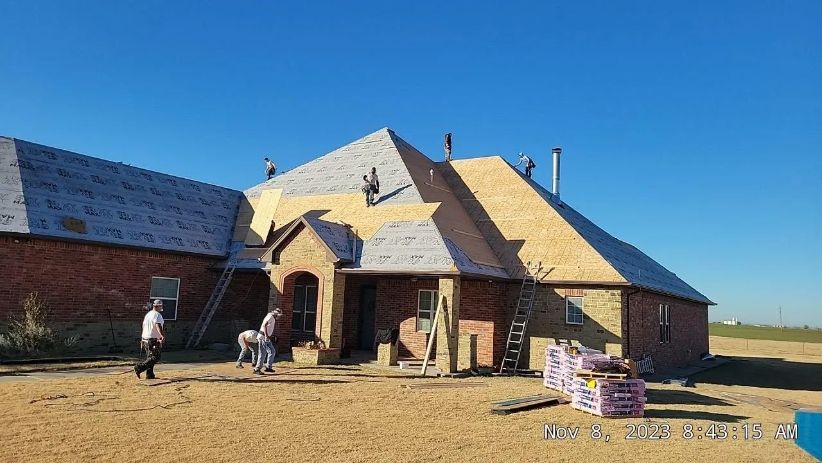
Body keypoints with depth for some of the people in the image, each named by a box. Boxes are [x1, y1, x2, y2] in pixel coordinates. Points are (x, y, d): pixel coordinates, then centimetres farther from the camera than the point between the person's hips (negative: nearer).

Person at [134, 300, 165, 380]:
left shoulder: (148, 314, 15)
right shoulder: (157, 314, -13)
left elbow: (143, 326, 20)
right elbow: (158, 325, -29)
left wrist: (142, 340, 27)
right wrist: (162, 335, -42)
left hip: (145, 339, 9)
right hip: (154, 340, -9)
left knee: (150, 357, 14)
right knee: (155, 357, -6)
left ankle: (149, 375, 13)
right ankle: (139, 368, -13)